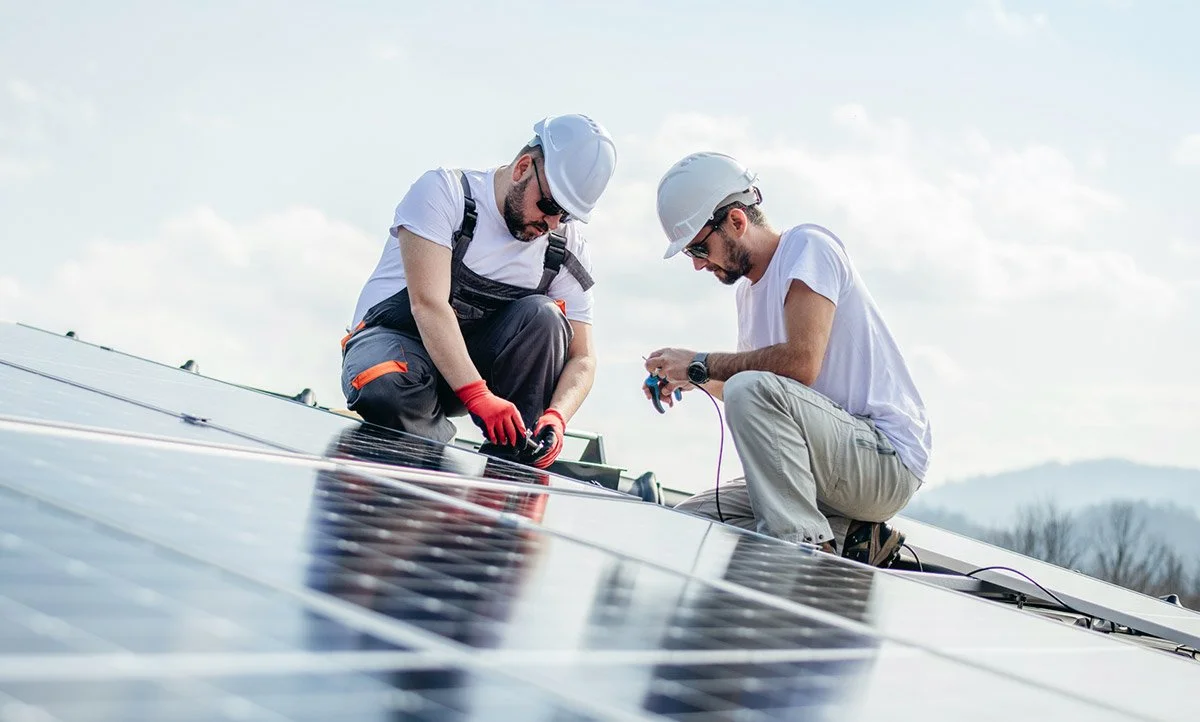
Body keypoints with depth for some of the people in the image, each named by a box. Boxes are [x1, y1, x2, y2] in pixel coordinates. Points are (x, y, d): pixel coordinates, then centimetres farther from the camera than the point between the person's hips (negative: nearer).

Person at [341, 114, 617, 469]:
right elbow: (428, 306, -26)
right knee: (387, 393, -39)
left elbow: (581, 358, -2)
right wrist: (479, 396, -37)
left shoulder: (569, 250, -1)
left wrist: (556, 417, -25)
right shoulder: (444, 192, -15)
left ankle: (510, 463, -23)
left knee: (542, 316, -24)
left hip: (475, 357, 4)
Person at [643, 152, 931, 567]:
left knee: (753, 390, -31)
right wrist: (689, 380, 7)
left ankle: (804, 549, -27)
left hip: (889, 457, -9)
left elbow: (800, 362, -24)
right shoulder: (748, 289, 17)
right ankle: (843, 538, -2)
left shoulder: (807, 246, -9)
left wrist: (700, 364, -14)